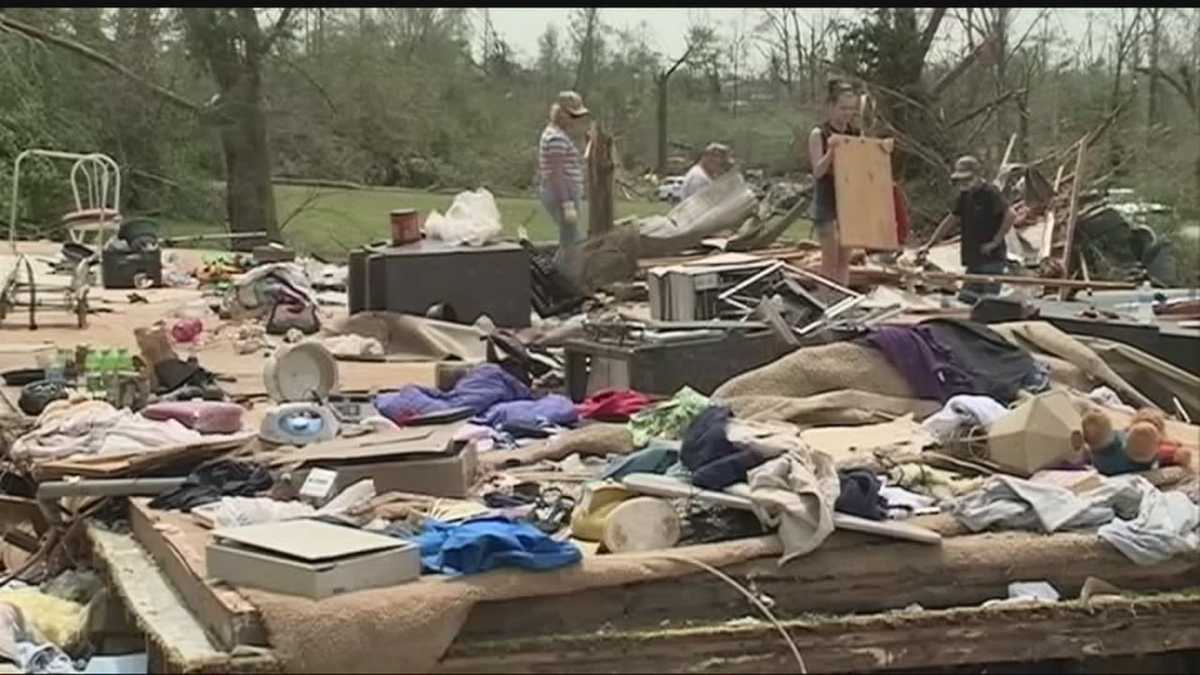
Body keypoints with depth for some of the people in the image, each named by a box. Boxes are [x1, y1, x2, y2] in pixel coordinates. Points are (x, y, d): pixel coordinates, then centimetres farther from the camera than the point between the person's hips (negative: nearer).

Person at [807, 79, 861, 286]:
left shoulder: (856, 134, 5)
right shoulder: (819, 135, -9)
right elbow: (817, 171, -16)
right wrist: (831, 150, -32)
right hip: (827, 202, -5)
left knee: (845, 258, 9)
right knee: (830, 259, -5)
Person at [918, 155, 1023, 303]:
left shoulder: (990, 193, -13)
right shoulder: (965, 195, 13)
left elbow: (1011, 215, -26)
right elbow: (951, 220, 23)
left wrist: (995, 241, -20)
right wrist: (929, 245, 20)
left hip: (992, 259, -9)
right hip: (974, 261, 9)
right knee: (965, 299, 7)